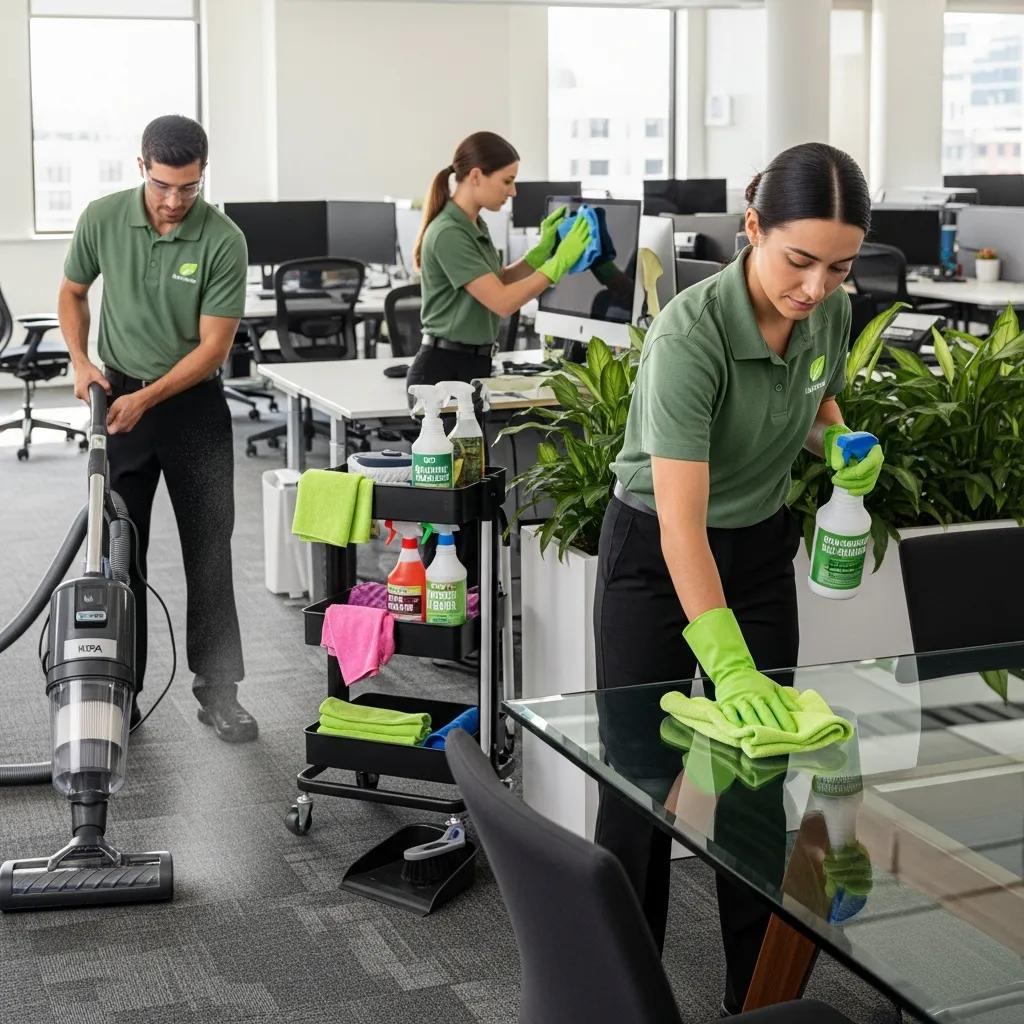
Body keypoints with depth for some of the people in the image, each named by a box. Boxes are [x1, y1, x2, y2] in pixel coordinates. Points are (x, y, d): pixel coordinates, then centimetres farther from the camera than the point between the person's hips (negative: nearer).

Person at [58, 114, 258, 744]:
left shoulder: (224, 241, -16)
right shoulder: (102, 219, -8)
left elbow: (213, 346, -16)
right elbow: (73, 293, 9)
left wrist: (146, 398, -22)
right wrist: (80, 361, -6)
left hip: (195, 405, -2)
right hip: (118, 400, 2)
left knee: (210, 553, 0)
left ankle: (219, 692, 8)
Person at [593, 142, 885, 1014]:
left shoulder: (831, 313, -11)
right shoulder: (691, 332, -31)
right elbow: (680, 519, -35)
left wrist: (841, 446, -10)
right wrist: (729, 665, -41)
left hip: (762, 551, 5)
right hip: (655, 556, -5)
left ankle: (758, 996, 22)